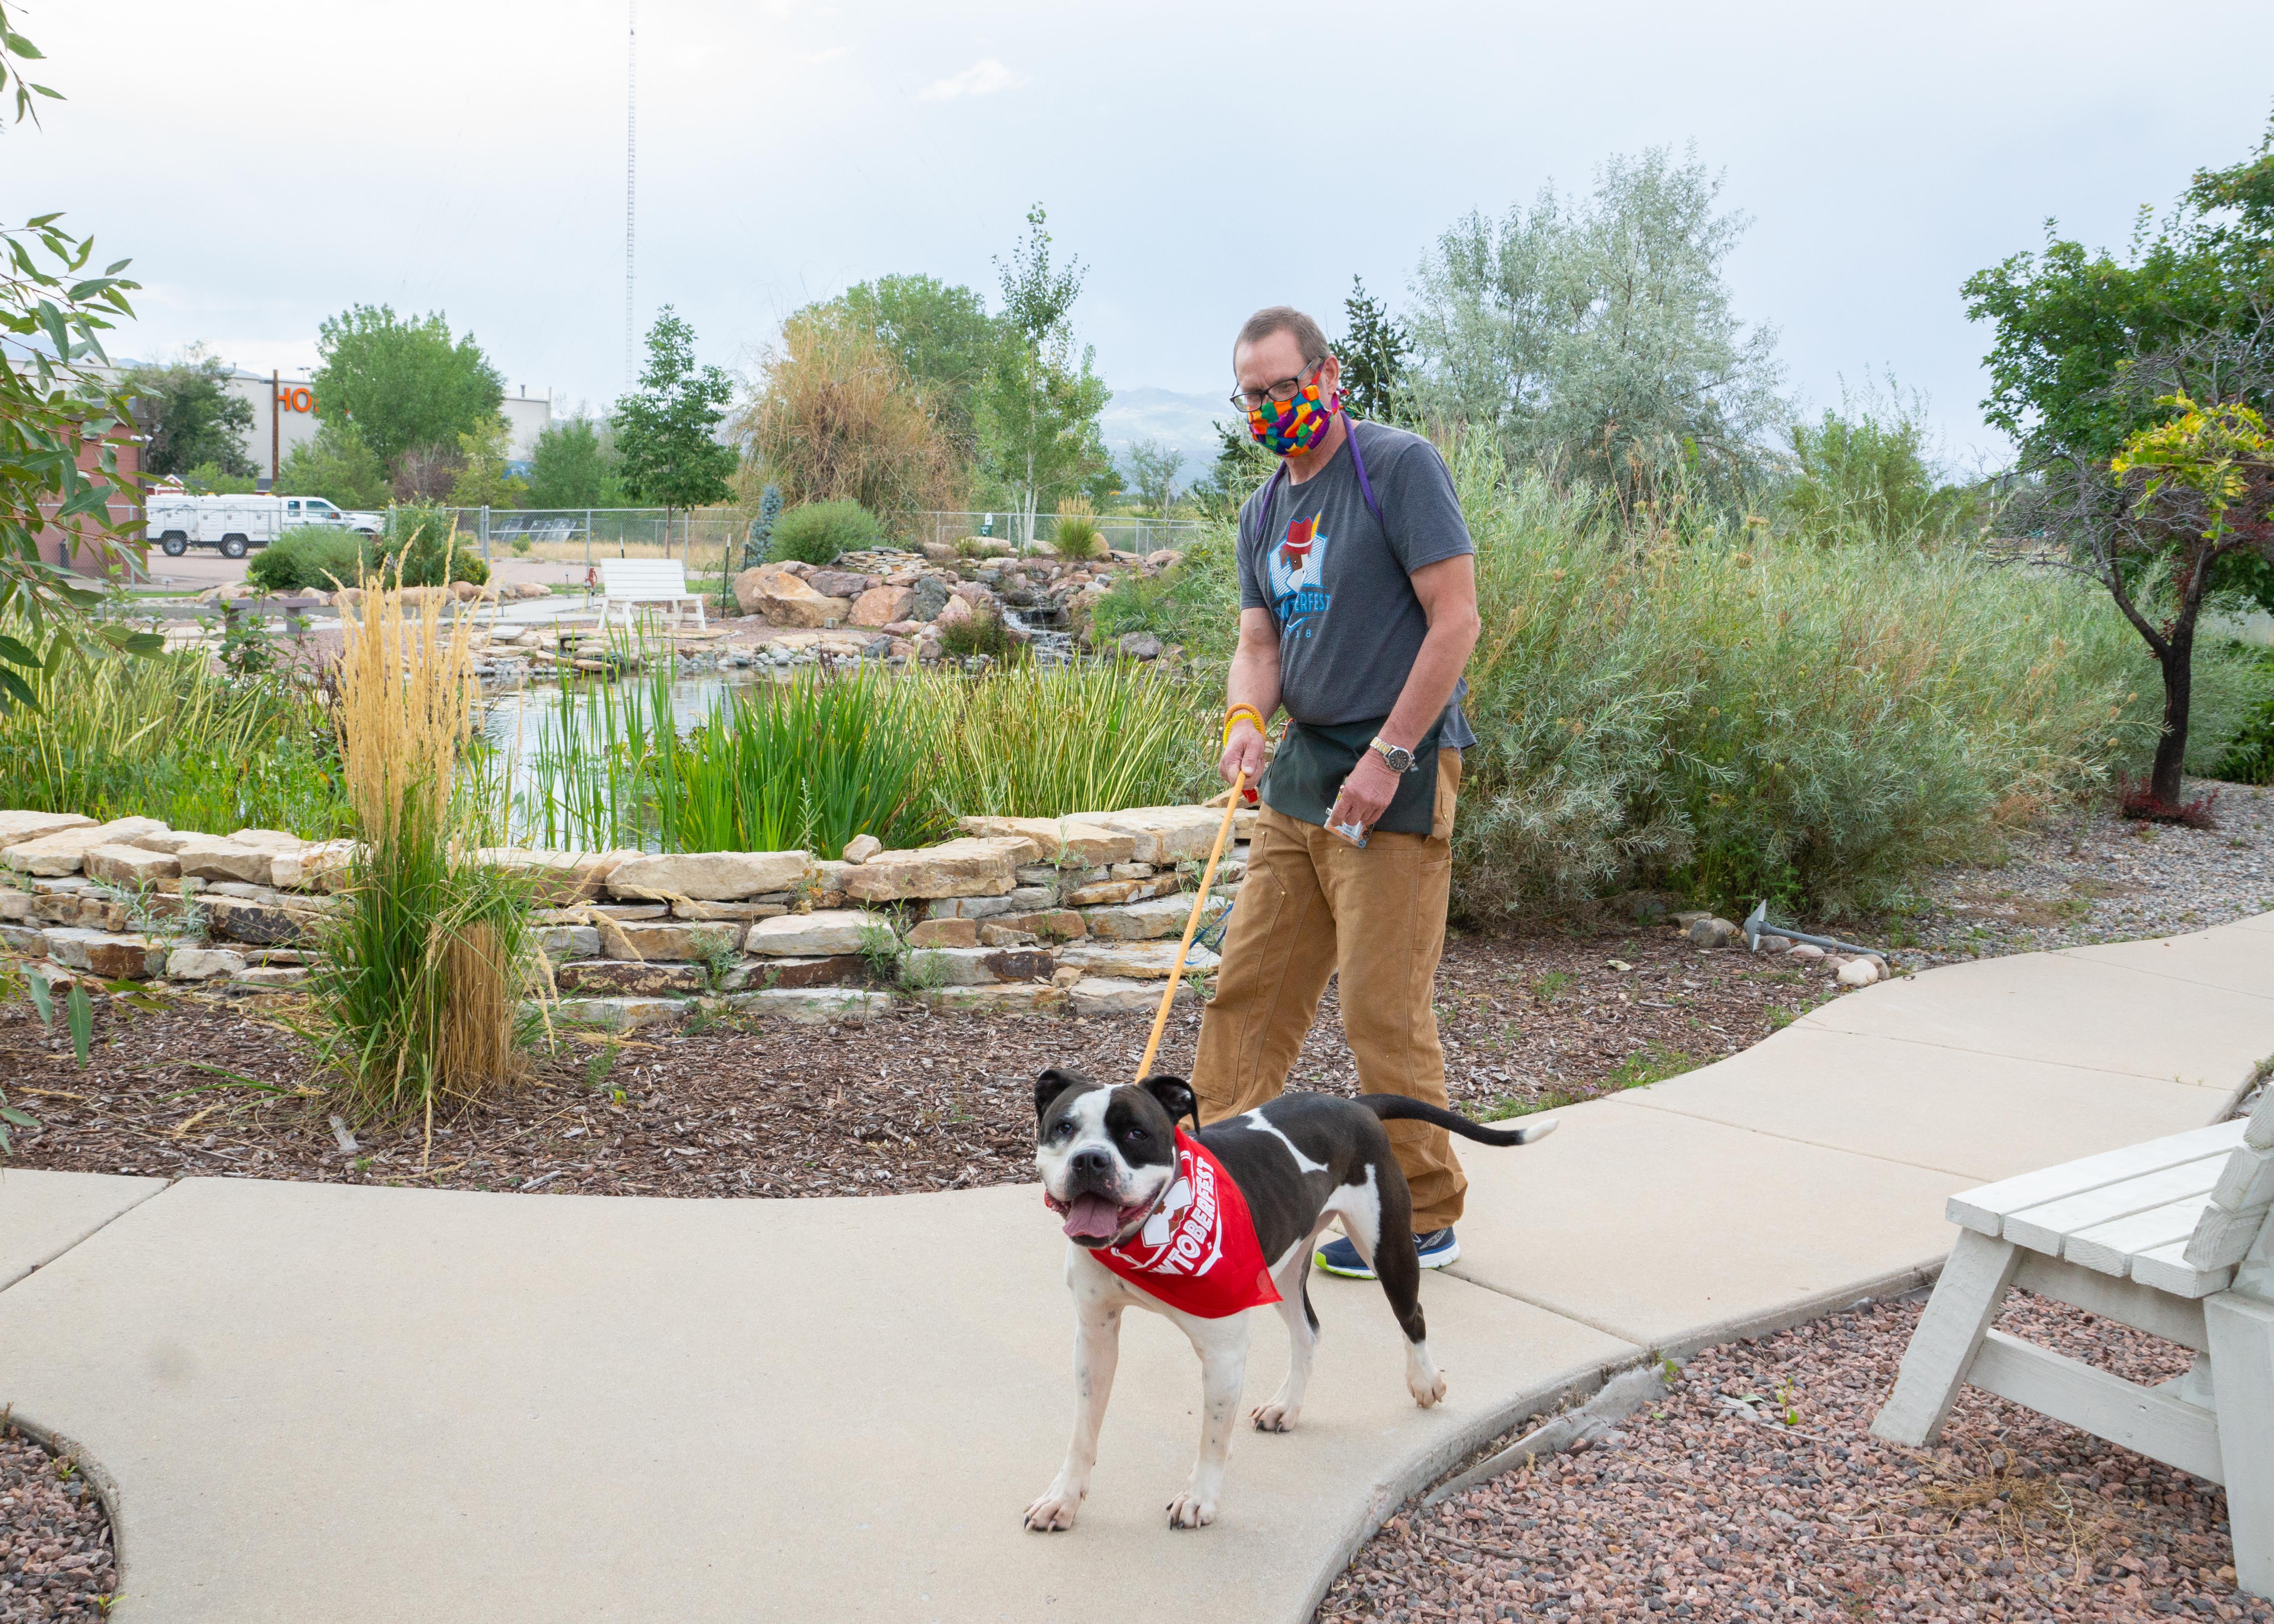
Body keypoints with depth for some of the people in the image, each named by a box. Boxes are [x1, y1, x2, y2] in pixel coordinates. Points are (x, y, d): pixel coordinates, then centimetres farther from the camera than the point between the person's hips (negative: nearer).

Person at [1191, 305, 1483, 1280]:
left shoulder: (1401, 466, -8)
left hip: (1396, 771, -7)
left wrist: (1388, 757, -17)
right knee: (1250, 980, 9)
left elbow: (1456, 621, -14)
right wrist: (1246, 718, -10)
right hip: (1302, 767, 8)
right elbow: (1259, 642, 13)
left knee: (1384, 1006, -5)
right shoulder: (1265, 510, 15)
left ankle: (1422, 1218, 8)